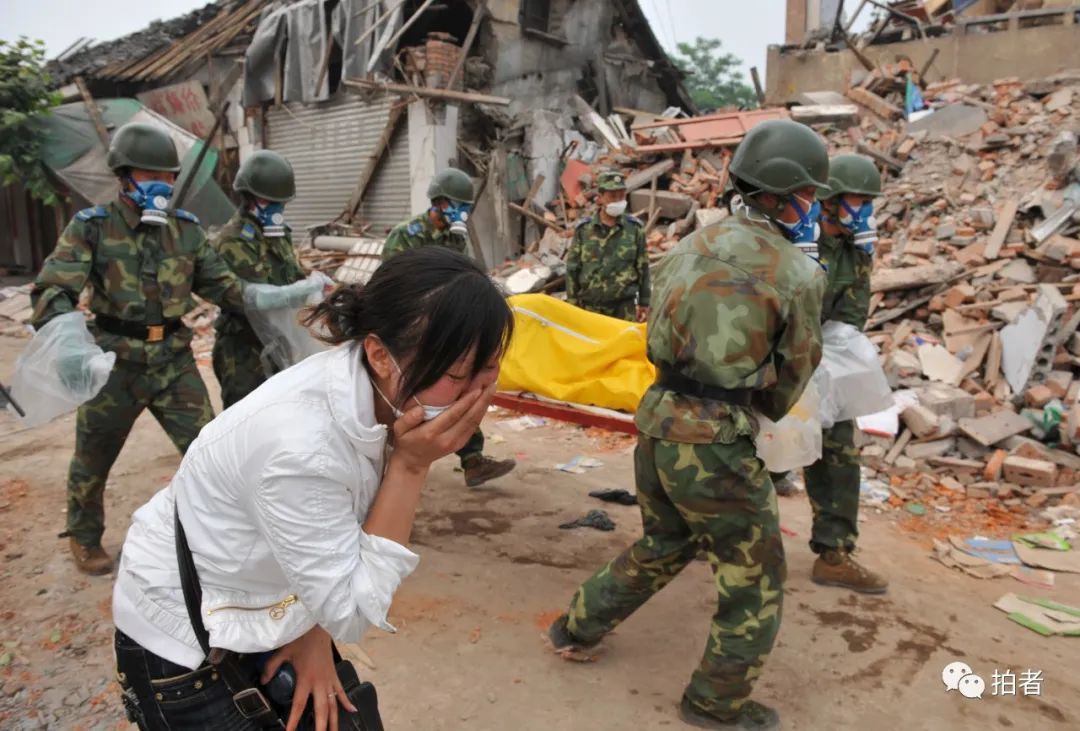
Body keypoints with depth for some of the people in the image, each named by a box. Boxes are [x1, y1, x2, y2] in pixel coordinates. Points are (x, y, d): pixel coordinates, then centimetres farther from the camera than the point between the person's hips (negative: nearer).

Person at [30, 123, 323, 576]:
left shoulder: (186, 229, 3)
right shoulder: (91, 227, -9)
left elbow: (224, 288, 6)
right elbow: (52, 291, -19)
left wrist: (289, 294, -7)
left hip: (174, 361, 3)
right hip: (116, 365, -2)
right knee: (93, 462, 16)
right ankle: (84, 538, 42)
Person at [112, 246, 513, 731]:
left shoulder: (372, 391, -16)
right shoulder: (299, 446, -37)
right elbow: (353, 613, -25)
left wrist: (315, 632, -4)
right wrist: (411, 466, -31)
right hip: (184, 637, -6)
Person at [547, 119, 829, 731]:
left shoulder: (692, 244, 7)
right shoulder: (799, 275, -9)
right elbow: (793, 378, 2)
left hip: (657, 424, 7)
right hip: (715, 444, -7)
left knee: (663, 546, 30)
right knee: (755, 580, 15)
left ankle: (576, 629, 42)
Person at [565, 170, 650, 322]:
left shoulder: (635, 228, 0)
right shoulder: (583, 229, 0)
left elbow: (643, 268, 5)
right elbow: (572, 269, 3)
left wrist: (644, 303, 5)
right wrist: (572, 304, 1)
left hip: (625, 307, 0)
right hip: (590, 305, 1)